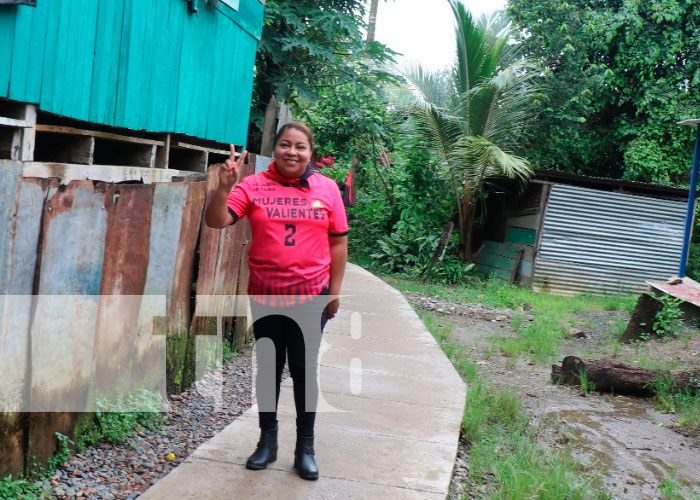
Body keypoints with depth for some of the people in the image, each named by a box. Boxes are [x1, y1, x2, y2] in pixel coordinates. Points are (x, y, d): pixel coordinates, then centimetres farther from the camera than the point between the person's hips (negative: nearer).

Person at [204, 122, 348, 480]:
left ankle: (305, 447, 19)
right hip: (265, 296, 0)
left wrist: (335, 290, 1)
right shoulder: (254, 185, -4)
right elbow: (216, 221, -11)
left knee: (304, 370, 8)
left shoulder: (327, 189, -2)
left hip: (311, 297, 0)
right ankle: (267, 440, 28)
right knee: (268, 368, 13)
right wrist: (225, 186, -28)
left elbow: (338, 242, 3)